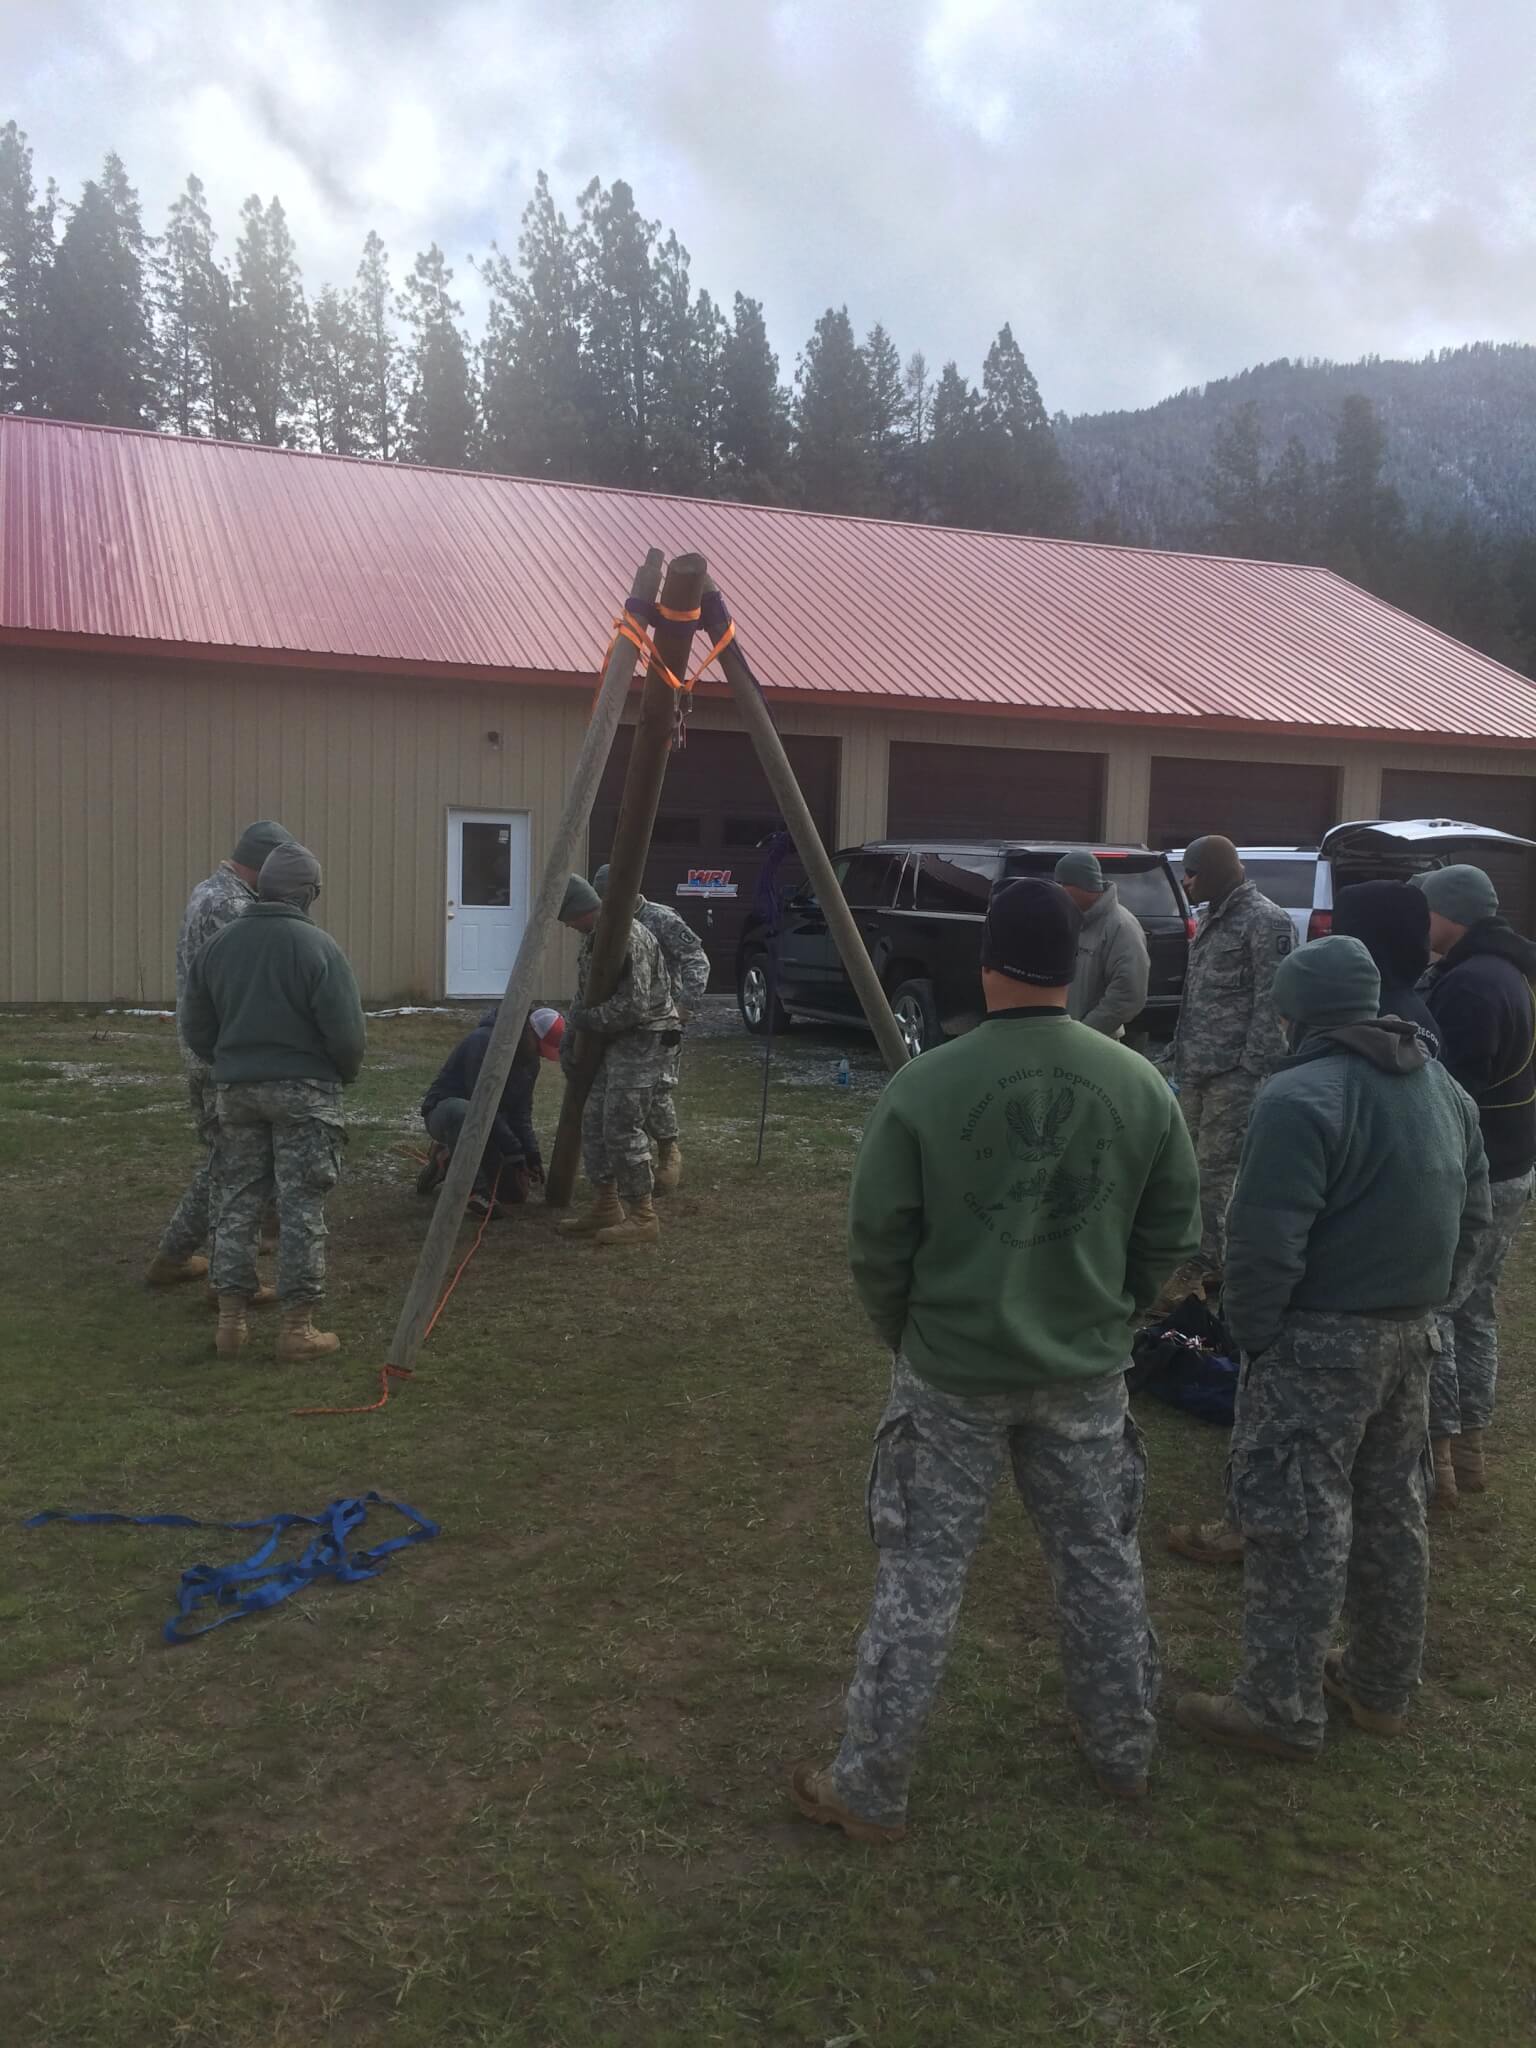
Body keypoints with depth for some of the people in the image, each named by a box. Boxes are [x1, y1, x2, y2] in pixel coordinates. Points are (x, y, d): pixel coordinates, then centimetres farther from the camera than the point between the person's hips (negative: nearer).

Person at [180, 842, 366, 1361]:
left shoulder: (219, 944, 4)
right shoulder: (317, 945, -13)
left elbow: (195, 1027, 7)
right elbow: (346, 1031, -15)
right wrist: (346, 1075, 5)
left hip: (237, 1090, 5)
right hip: (303, 1091, -5)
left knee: (238, 1203, 13)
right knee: (302, 1208, 1)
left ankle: (230, 1321, 16)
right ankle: (297, 1327, 6)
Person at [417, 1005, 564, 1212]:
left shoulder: (530, 1061, 1)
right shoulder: (484, 1041, -26)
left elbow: (521, 1113, 3)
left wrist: (532, 1153, -11)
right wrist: (513, 1152, -27)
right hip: (444, 1110, -8)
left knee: (516, 1192, 3)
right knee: (461, 1112, -45)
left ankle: (449, 1160, 20)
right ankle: (475, 1190, -29)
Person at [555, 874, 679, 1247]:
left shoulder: (629, 937, -21)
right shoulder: (592, 939, 11)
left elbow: (635, 1005, -26)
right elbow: (586, 995, 21)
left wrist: (589, 1019, -13)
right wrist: (570, 1037, 9)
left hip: (644, 1039, -10)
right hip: (615, 1041, 10)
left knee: (622, 1128, -11)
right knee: (594, 1122, 11)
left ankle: (642, 1218, -2)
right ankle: (605, 1207, 21)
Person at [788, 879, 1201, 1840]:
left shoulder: (925, 1086, -16)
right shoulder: (1140, 1084, -6)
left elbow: (877, 1240, -9)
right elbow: (1173, 1231, 3)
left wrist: (906, 1333, 9)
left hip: (953, 1372, -3)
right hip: (1086, 1370, 3)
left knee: (921, 1581, 7)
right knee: (1101, 1562, 20)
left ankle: (871, 1790, 18)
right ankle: (1125, 1753, 38)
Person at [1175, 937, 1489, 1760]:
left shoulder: (1301, 1098, -20)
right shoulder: (1444, 1089, 9)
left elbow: (1265, 1242, -22)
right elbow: (1472, 1217, 15)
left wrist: (1250, 1333, -10)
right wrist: (1426, 1300, 18)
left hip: (1320, 1340, -8)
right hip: (1412, 1335, 8)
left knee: (1299, 1523, 1)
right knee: (1392, 1512, 19)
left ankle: (1281, 1708, 10)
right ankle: (1382, 1685, 33)